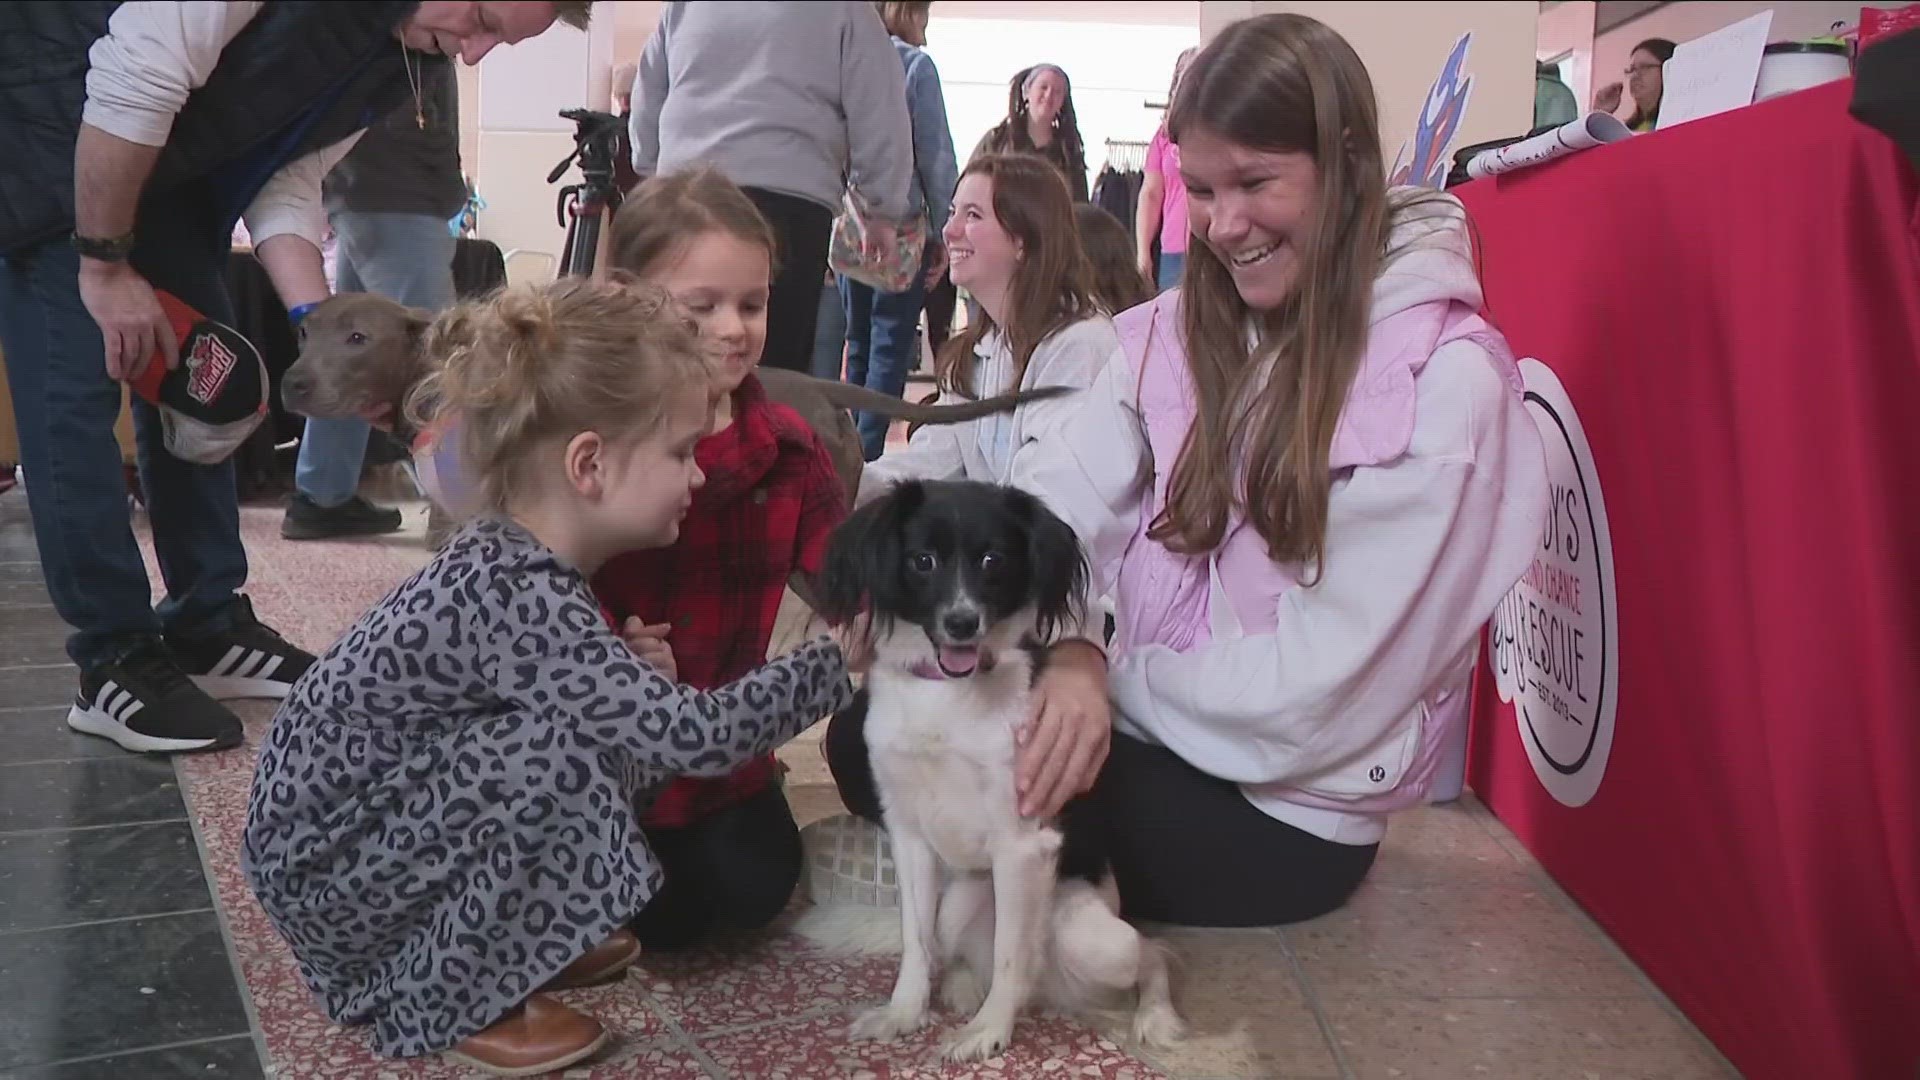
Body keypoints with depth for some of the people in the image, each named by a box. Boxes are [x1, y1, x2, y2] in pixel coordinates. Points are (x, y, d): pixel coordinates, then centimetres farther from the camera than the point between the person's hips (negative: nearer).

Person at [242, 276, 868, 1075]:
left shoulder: (512, 563, -4)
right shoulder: (518, 597, -30)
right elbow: (696, 736, -32)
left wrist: (624, 666, -7)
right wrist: (837, 661, -18)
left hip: (381, 816, 9)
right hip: (320, 865, -9)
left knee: (603, 727, 0)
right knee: (562, 757, -26)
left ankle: (512, 942, 13)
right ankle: (456, 1000, -7)